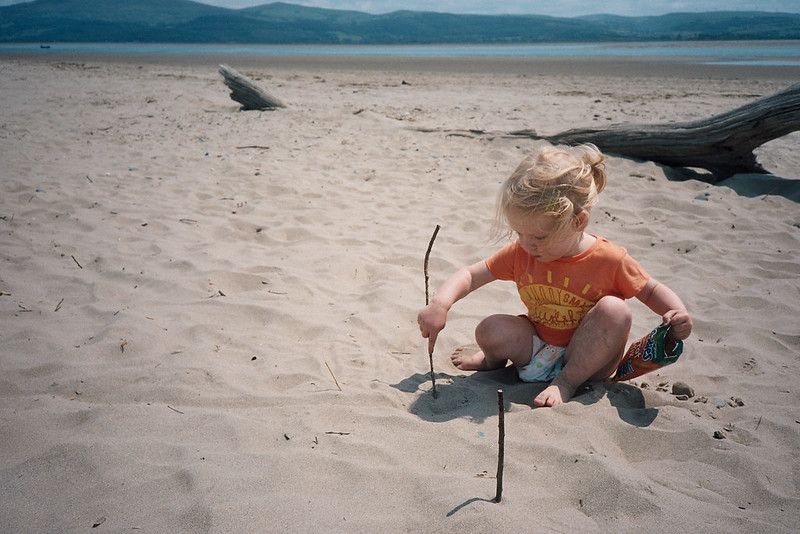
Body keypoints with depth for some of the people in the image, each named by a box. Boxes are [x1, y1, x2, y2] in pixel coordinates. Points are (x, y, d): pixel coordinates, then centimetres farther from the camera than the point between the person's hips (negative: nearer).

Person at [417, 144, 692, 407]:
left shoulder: (610, 260, -17)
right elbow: (470, 275, -3)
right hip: (539, 349, 2)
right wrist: (440, 304, -21)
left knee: (614, 309, -30)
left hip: (587, 359, -2)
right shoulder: (520, 253, -8)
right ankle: (494, 360, 12)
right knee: (489, 330, -25)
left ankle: (567, 381, -17)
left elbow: (652, 290, -1)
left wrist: (677, 313, -22)